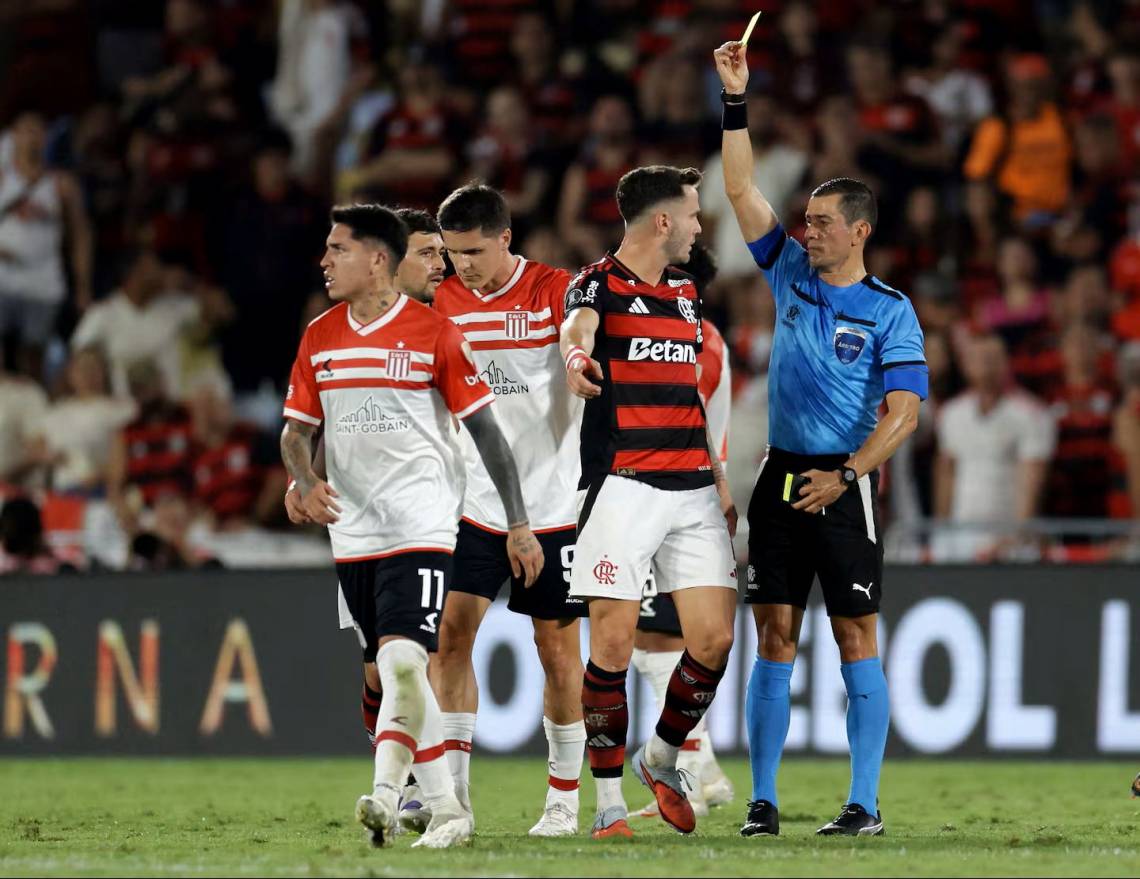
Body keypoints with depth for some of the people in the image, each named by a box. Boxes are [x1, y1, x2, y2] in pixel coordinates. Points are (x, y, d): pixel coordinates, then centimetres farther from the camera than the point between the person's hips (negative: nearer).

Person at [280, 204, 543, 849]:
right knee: (397, 674, 8)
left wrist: (519, 523, -2)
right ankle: (446, 808, 15)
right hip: (353, 529, 6)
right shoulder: (319, 337, 9)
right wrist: (307, 483, -9)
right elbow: (296, 431, 13)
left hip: (421, 525, -6)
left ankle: (385, 794, -30)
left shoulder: (434, 333, -5)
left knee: (402, 659, -21)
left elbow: (485, 430, -1)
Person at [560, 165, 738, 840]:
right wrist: (578, 356, -52)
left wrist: (720, 479, 23)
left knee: (714, 639, -2)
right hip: (623, 486, -6)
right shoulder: (600, 283, -3)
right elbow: (579, 324, -28)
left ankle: (661, 759, 22)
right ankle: (610, 801, -1)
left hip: (692, 489, 6)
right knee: (614, 643, -9)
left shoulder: (687, 293, 19)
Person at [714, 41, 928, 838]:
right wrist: (736, 100, 3)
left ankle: (865, 803, -1)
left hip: (843, 486, -4)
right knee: (775, 638, 2)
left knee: (856, 639, -3)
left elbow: (904, 411, -9)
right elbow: (741, 189, 10)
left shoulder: (889, 312, -4)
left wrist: (845, 476, -19)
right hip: (781, 477, 4)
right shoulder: (792, 276, 10)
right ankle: (763, 801, 3)